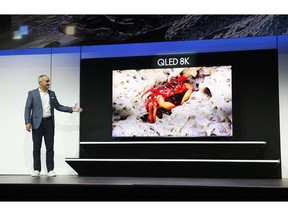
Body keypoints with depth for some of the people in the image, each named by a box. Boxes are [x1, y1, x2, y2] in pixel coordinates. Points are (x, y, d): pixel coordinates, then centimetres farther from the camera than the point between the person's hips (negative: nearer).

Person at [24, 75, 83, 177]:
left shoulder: (52, 93, 11)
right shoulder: (32, 93, 0)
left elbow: (58, 106, 14)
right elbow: (27, 108, -3)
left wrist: (71, 109, 5)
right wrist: (27, 122, -14)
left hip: (49, 122, 3)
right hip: (37, 123, -3)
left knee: (50, 147, 3)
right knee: (36, 147, 4)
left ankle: (50, 169, 8)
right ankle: (37, 169, 13)